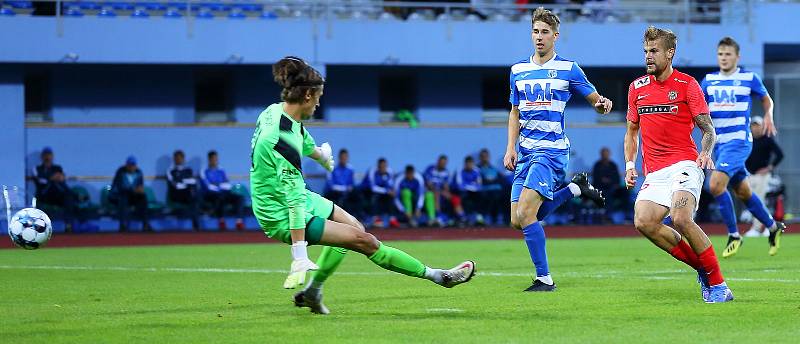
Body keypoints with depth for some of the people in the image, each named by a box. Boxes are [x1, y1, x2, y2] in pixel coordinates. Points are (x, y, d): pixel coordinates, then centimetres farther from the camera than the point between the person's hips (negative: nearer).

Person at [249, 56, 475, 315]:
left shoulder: (275, 111, -1)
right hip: (282, 217, -11)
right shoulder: (283, 139, -31)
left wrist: (322, 157, 44)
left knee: (352, 226, 24)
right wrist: (300, 258, -33)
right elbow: (294, 200, -33)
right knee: (363, 240, -11)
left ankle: (312, 292, 31)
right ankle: (436, 276, -3)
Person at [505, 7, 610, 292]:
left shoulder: (568, 69, -3)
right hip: (525, 151, 6)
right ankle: (575, 189, 23)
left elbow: (596, 101, 2)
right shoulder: (518, 70, 11)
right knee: (517, 221, 4)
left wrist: (602, 105, -22)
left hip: (551, 150, -6)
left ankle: (544, 279, -9)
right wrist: (511, 147, 8)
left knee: (526, 215, -19)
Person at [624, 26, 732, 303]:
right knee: (643, 221, -20)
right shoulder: (636, 88, 15)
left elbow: (708, 129, 0)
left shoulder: (687, 85, 1)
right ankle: (702, 268, -4)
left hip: (684, 164, -5)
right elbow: (632, 131, 25)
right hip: (654, 173, 5)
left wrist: (705, 153, -20)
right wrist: (630, 164, 11)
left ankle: (717, 284, -18)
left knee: (681, 219, -29)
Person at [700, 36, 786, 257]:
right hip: (718, 142, 6)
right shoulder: (709, 80, 8)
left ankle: (734, 235, -8)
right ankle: (773, 227, 33)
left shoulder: (749, 78, -2)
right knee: (742, 192, 13)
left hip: (739, 140, -6)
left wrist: (768, 116, -6)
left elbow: (766, 99, 12)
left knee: (716, 185, -21)